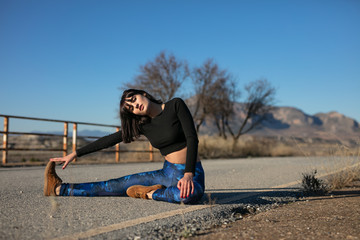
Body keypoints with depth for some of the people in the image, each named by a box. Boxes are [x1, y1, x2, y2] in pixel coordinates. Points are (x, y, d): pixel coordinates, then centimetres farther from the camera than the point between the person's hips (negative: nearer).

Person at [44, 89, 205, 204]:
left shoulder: (176, 105, -7)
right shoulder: (143, 125, 7)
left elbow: (192, 137, -15)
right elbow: (109, 140, 10)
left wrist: (188, 174, -28)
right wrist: (75, 154, 11)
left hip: (192, 172, -4)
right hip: (168, 172, 4)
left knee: (191, 193, -40)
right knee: (118, 185, -2)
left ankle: (149, 193, -16)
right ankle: (59, 189, 8)